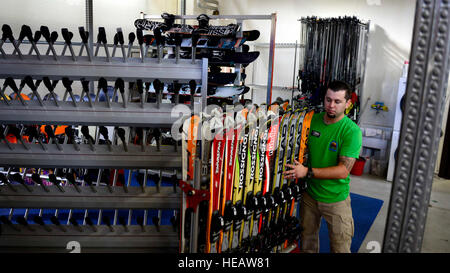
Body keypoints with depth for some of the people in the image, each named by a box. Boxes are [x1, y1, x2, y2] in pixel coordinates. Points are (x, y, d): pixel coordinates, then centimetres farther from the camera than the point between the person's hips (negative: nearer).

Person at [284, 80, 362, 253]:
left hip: (335, 199, -4)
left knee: (340, 246, 11)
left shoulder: (352, 131, -18)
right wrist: (296, 165, -9)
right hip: (309, 194, 4)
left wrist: (307, 172, -29)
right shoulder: (313, 120, -3)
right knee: (307, 241, 21)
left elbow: (343, 171, -23)